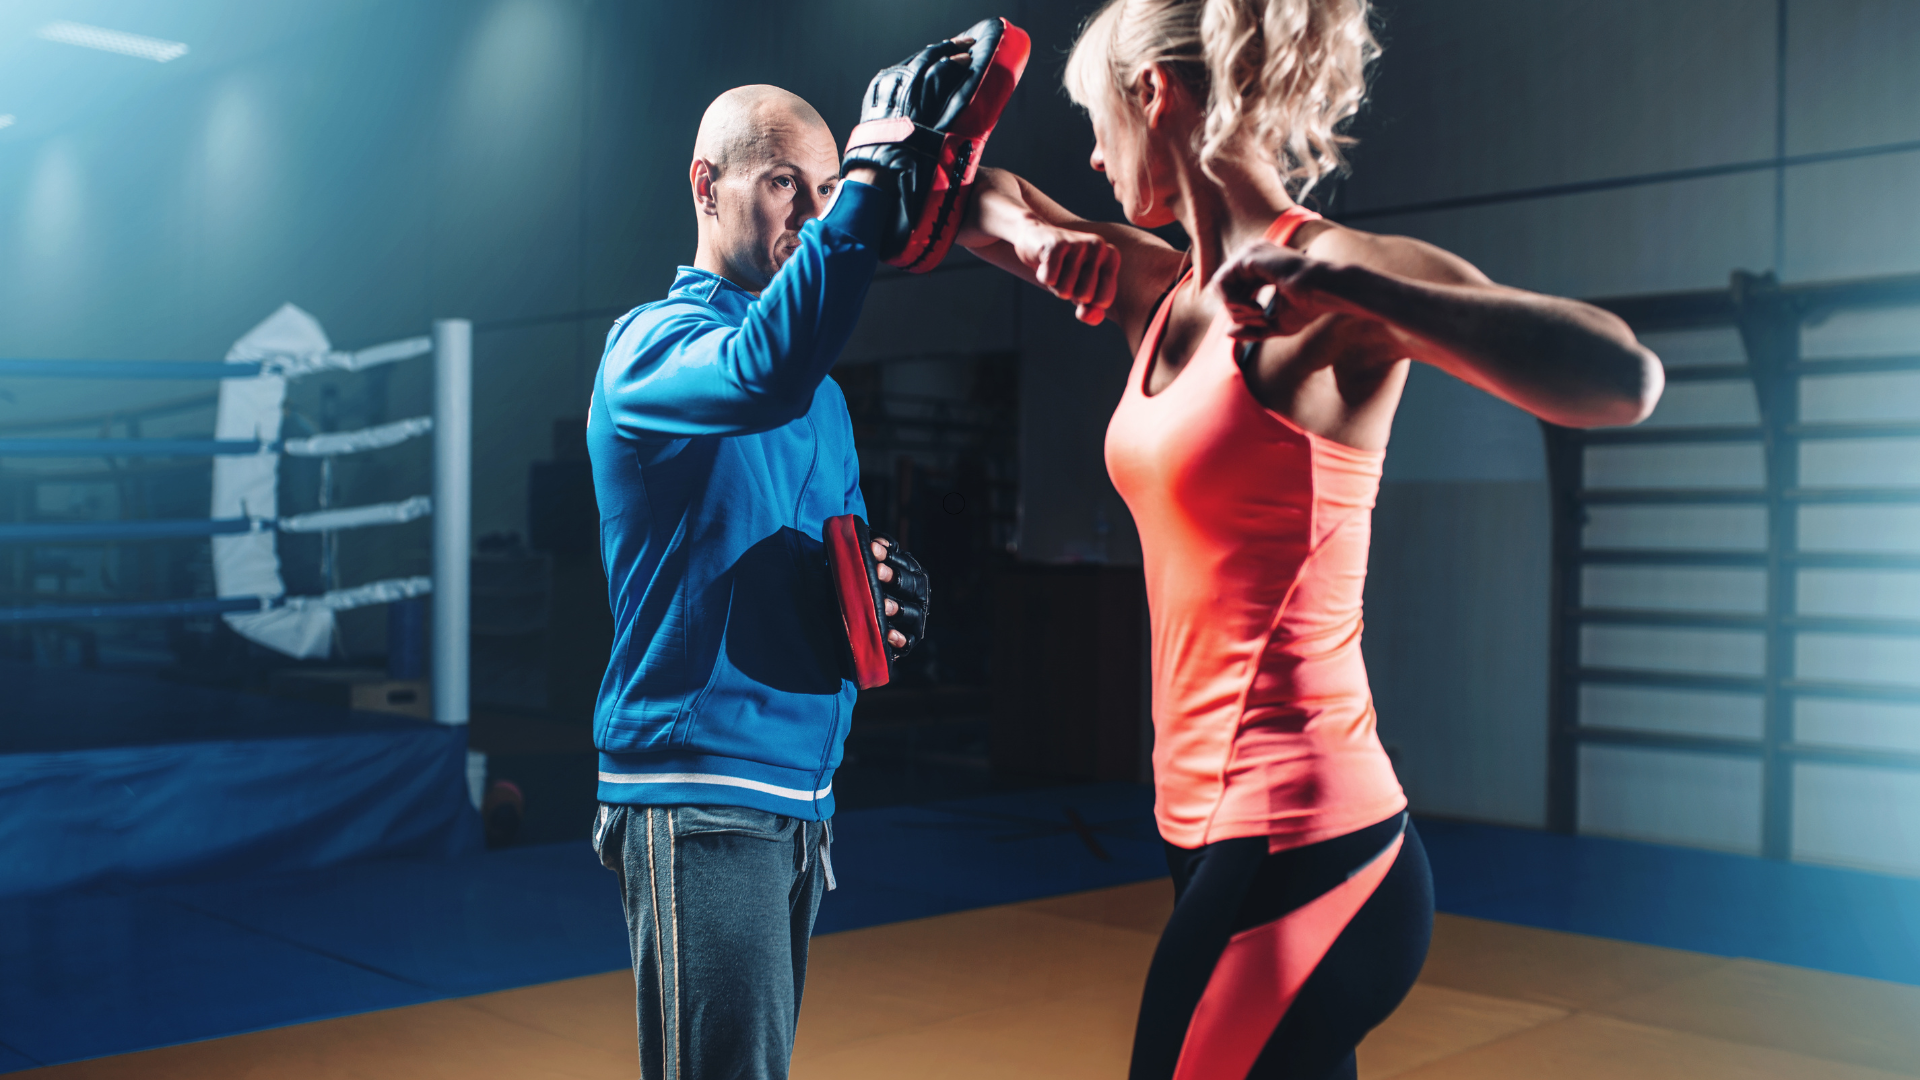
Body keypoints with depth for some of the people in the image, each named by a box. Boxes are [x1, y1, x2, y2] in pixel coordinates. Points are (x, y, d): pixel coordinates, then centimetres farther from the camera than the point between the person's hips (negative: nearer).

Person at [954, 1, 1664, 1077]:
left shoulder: (1334, 276, -13)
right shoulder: (1167, 293, 11)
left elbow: (1623, 380, -26)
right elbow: (989, 204, 25)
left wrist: (1333, 283, -32)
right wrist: (1036, 237, 2)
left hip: (1296, 842, -8)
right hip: (1222, 829, 8)